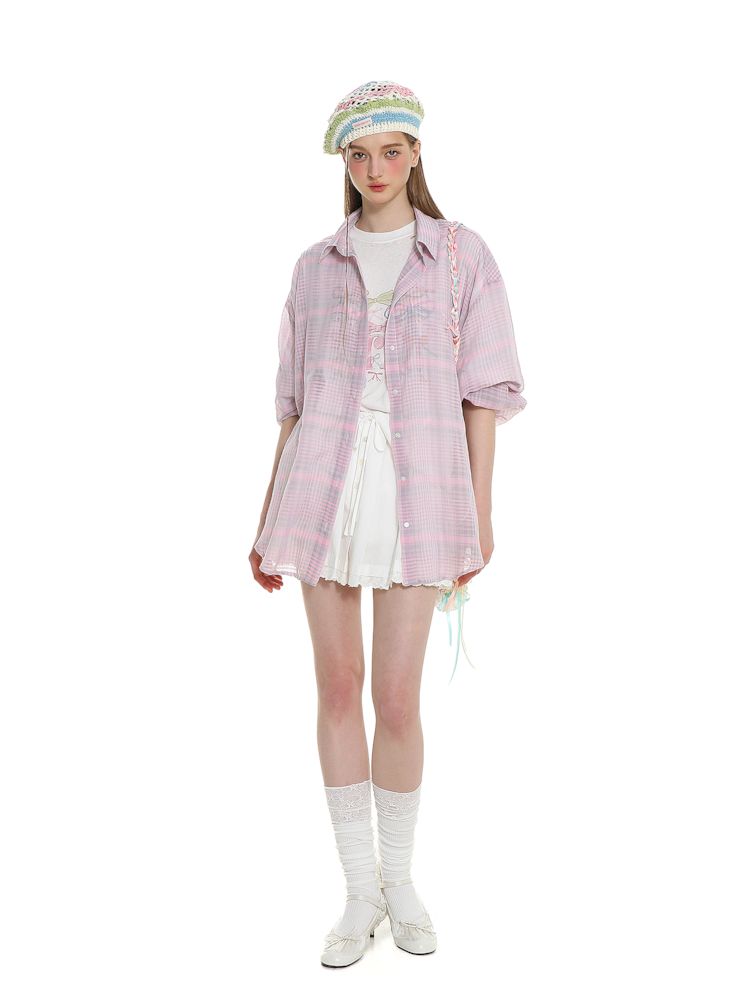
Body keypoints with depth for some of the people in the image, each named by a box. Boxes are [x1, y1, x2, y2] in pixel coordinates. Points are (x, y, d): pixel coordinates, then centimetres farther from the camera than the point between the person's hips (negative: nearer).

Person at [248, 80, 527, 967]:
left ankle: (399, 879, 23)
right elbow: (298, 399, 12)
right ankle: (359, 892, 19)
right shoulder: (315, 267, 11)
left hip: (419, 493, -2)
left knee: (397, 700, -2)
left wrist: (481, 514, -2)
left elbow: (482, 390, 2)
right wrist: (269, 521, 10)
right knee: (337, 685, 4)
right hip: (324, 485, 2)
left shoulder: (463, 254, 4)